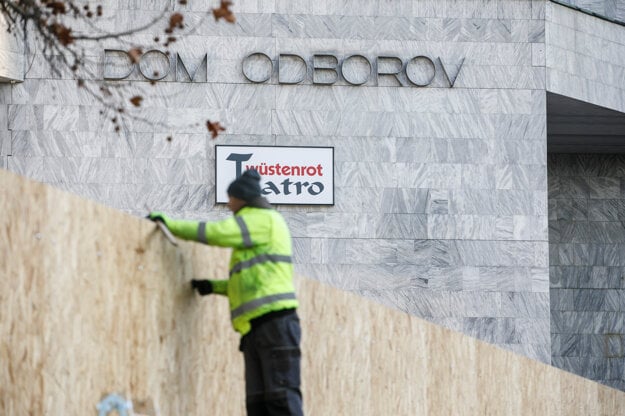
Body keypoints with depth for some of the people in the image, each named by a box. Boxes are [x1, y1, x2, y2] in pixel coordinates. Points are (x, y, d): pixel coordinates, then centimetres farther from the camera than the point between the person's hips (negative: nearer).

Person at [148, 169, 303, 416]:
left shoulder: (264, 219, -1)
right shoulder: (253, 226, 28)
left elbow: (215, 232, -13)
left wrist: (169, 223, -6)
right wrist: (214, 286, 16)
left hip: (275, 321, -10)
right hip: (256, 328, 10)